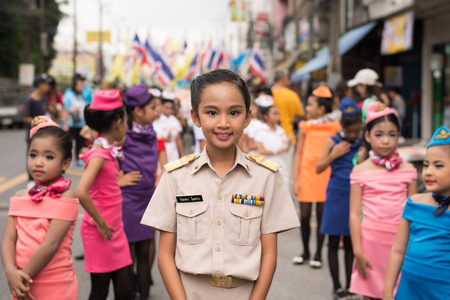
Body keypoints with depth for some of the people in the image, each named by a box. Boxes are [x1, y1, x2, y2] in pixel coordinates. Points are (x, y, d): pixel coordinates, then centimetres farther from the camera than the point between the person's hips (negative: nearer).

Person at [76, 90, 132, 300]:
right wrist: (100, 224, -21)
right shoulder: (98, 155, -18)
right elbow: (81, 192, -30)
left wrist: (118, 151, 13)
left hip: (115, 229, 8)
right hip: (100, 233, -8)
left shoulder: (109, 152, 9)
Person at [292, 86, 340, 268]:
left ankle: (318, 254, 14)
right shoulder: (305, 127, 5)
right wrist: (295, 179, 1)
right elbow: (299, 153, 6)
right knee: (304, 215, 3)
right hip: (306, 175, 1)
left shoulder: (334, 127, 1)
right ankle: (305, 251, 20)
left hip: (325, 176, -1)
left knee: (322, 215, 3)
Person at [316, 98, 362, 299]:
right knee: (333, 243, 5)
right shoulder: (333, 142, 0)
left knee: (350, 244, 8)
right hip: (336, 197, 0)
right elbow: (319, 168, 0)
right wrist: (335, 154, -12)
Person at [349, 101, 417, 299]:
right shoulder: (360, 171, -1)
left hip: (399, 241, 1)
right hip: (370, 240, -1)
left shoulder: (407, 170, 4)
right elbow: (354, 214, -3)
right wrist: (358, 251, -8)